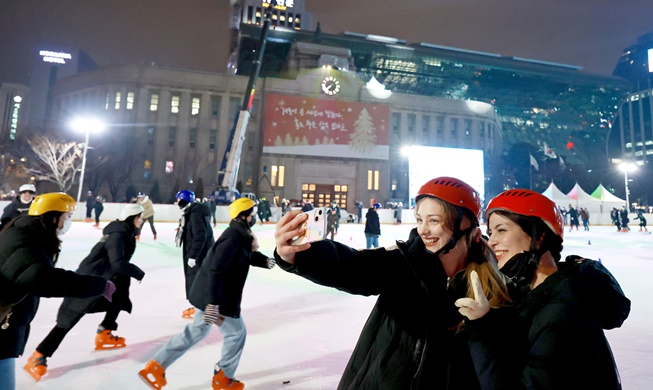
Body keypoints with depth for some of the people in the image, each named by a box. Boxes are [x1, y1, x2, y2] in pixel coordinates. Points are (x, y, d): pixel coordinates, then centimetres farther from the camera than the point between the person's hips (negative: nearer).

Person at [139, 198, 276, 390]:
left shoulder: (240, 236, 8)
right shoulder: (233, 238, -24)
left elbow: (249, 256, 21)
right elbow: (216, 270, -30)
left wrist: (266, 261, 3)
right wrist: (213, 303, -32)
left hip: (208, 293, 10)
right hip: (217, 297, -10)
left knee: (196, 331, 22)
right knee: (237, 332, 7)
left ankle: (156, 367, 30)